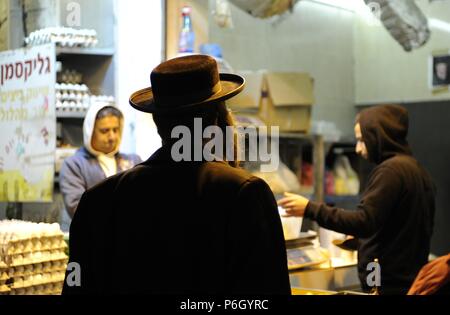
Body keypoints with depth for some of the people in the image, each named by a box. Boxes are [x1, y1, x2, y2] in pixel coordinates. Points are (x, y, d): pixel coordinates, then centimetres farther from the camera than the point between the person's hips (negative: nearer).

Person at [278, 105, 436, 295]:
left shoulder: (390, 170, -16)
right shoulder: (416, 169, 14)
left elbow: (365, 221, -23)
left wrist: (310, 209, -22)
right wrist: (359, 240, 20)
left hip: (387, 285, -10)